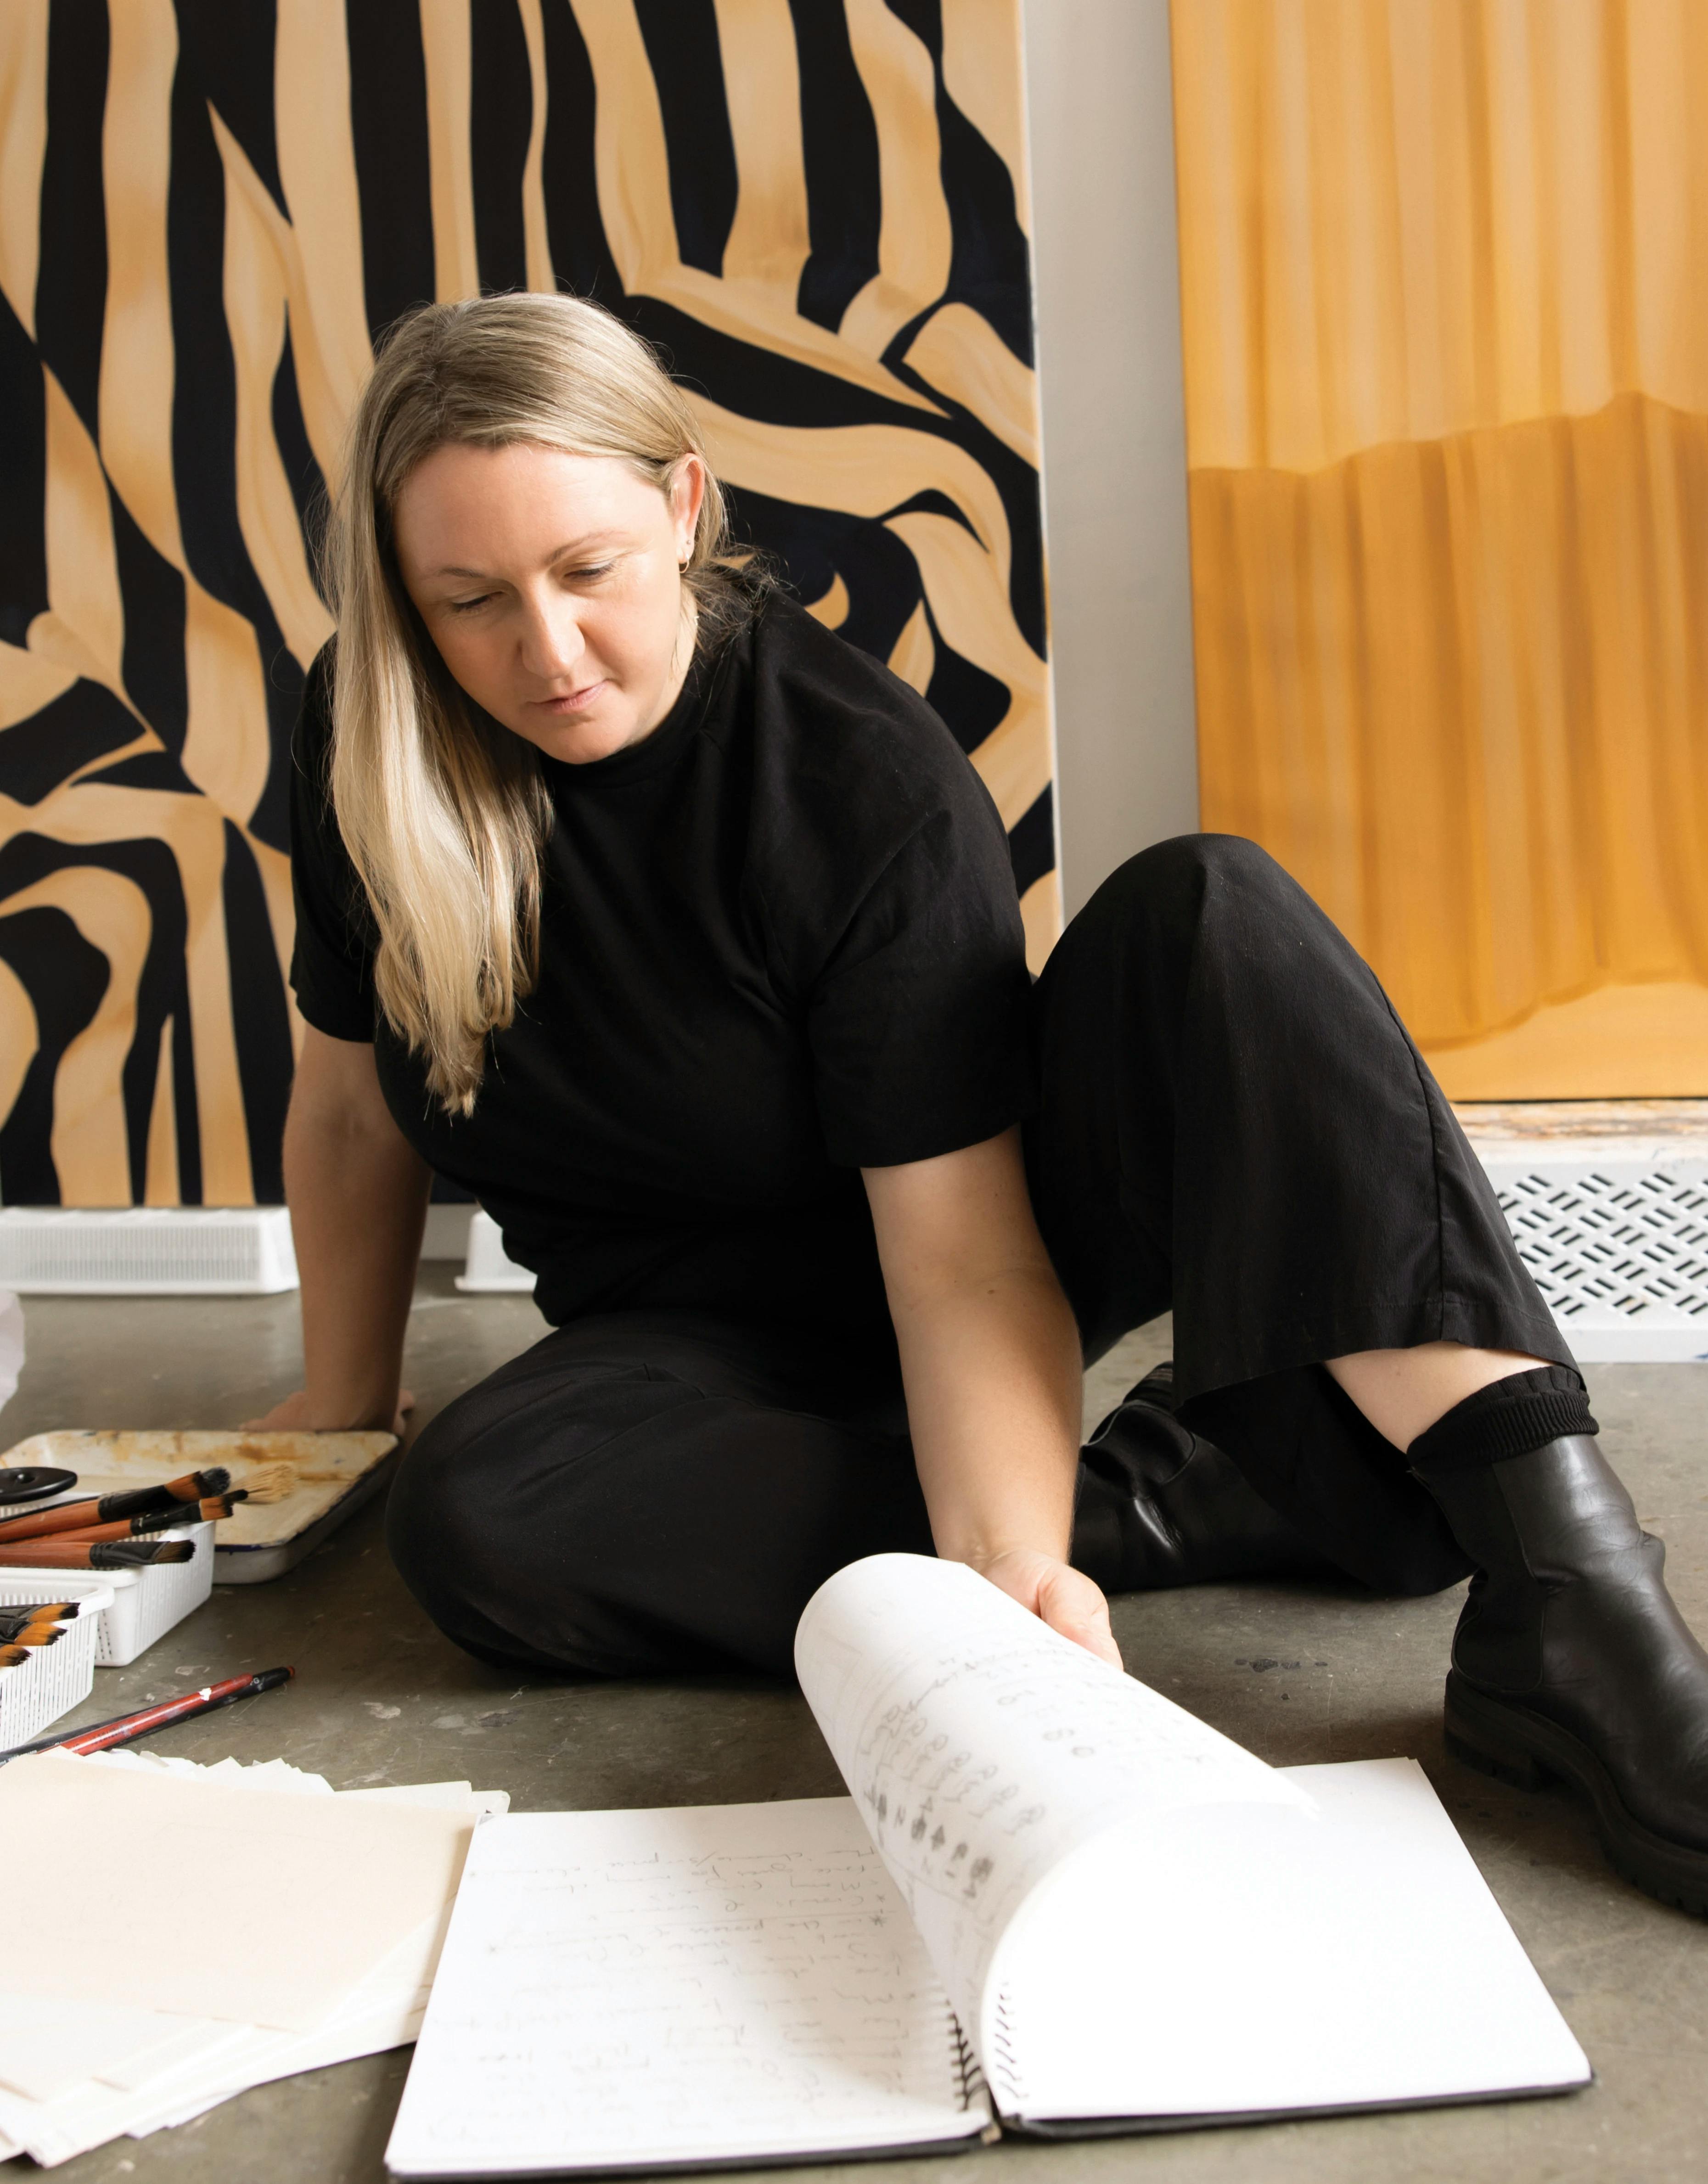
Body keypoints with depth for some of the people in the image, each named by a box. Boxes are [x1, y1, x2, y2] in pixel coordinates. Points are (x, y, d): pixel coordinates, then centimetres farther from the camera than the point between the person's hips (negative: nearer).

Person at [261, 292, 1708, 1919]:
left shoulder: (868, 781, -22)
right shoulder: (373, 742, -9)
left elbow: (961, 1249, -28)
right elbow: (355, 1105, 4)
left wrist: (1012, 1558, -43)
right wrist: (341, 1412, 9)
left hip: (976, 1228, -2)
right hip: (719, 1343, 3)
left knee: (1206, 917, -30)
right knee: (475, 1520, -32)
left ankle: (1561, 1596, -38)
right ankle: (1202, 1492, -23)